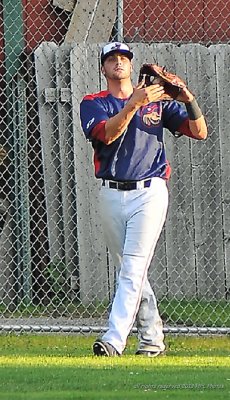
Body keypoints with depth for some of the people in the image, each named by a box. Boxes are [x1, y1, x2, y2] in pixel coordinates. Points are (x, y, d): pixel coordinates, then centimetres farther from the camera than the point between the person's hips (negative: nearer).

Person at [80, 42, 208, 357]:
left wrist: (189, 100, -14)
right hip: (111, 195, 2)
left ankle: (115, 340, -24)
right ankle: (152, 338, 19)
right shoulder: (93, 103, 7)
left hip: (150, 192, -2)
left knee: (133, 269, -14)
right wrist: (133, 104, -28)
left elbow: (200, 132, 3)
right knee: (129, 272, 8)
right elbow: (107, 133, -15)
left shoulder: (157, 101, 9)